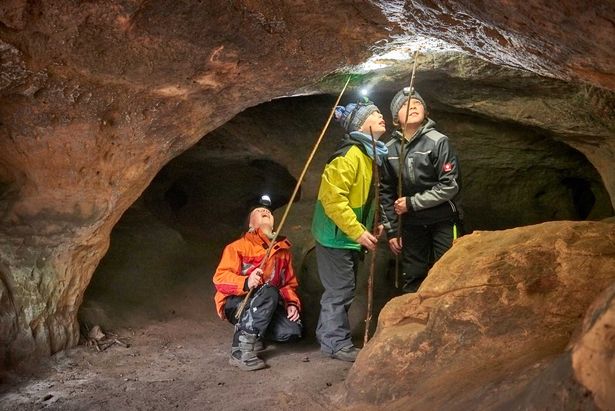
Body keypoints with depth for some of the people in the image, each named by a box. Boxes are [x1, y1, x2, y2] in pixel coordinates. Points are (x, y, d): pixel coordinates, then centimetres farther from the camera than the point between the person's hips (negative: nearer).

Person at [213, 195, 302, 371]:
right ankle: (241, 349, -31)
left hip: (265, 307, 5)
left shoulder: (283, 249, 10)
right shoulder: (239, 247, -6)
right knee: (269, 292, -35)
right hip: (236, 304, -5)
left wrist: (292, 303, -7)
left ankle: (251, 330, 8)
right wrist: (246, 283, -34)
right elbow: (220, 278, -15)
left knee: (292, 331, -21)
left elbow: (289, 284, 14)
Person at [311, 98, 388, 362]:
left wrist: (374, 224, 8)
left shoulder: (371, 154, 10)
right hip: (336, 236, -10)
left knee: (344, 289, 18)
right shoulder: (349, 155, -22)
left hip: (351, 235, 10)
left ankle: (327, 335, 32)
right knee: (340, 290, -1)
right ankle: (336, 343, 13)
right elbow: (332, 197, -28)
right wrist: (358, 232, -25)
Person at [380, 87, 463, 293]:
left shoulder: (438, 142, -12)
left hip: (442, 220, -3)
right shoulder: (389, 150, -1)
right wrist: (391, 230, 4)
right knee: (412, 280, 9)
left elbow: (450, 185, -16)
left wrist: (412, 202, -15)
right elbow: (385, 192, 6)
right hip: (410, 223, 3)